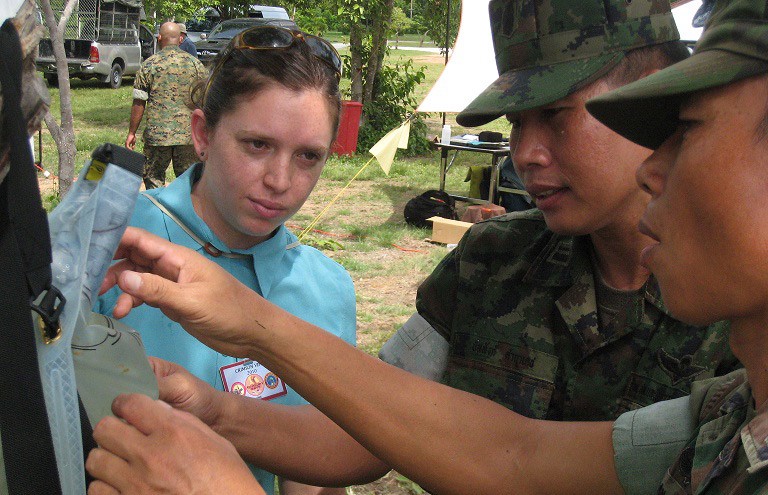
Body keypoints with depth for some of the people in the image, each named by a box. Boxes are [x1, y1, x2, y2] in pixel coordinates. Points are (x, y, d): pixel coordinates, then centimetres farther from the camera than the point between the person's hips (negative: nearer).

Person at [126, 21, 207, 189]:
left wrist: (132, 133, 8)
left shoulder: (149, 64, -1)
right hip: (188, 134, 2)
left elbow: (139, 103, -1)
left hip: (157, 134, -1)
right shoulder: (195, 64, 4)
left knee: (153, 179, 10)